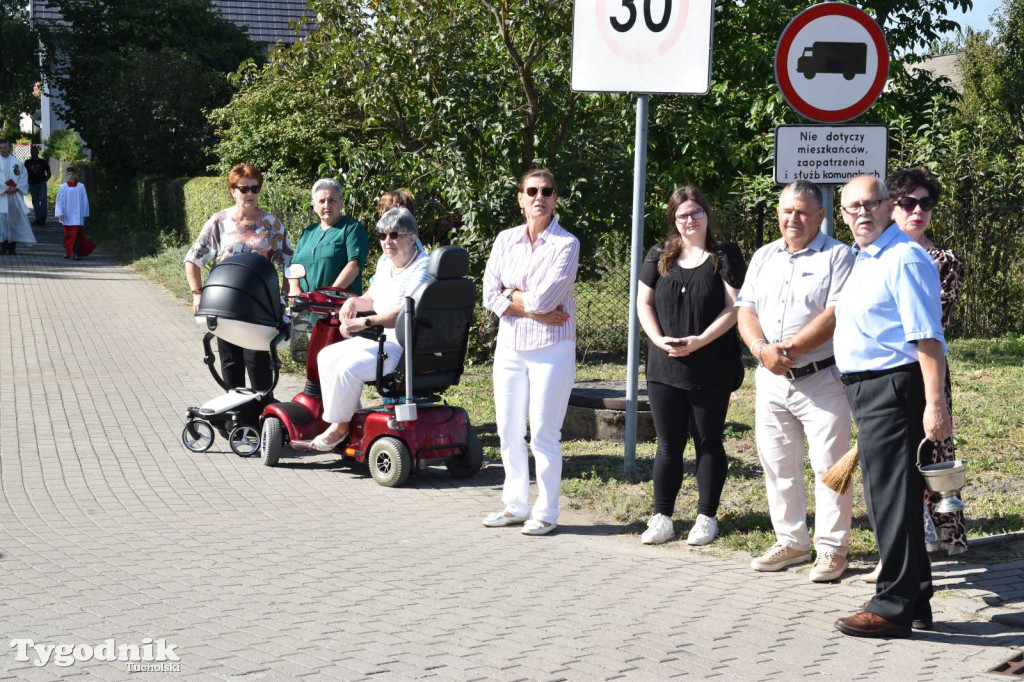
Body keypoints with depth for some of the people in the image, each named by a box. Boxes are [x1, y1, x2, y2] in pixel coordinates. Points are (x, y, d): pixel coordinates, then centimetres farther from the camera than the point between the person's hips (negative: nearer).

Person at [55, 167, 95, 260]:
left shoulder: (81, 187, -1)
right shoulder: (63, 187, 1)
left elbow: (85, 201, 6)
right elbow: (59, 201, 2)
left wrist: (85, 214, 6)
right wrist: (60, 213, -8)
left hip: (77, 215, -1)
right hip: (67, 216, 1)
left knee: (76, 233, -10)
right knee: (67, 234, 9)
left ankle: (75, 252, -10)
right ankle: (67, 251, 23)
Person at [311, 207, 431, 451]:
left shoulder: (422, 269, -16)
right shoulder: (385, 266, 15)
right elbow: (371, 299, 29)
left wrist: (364, 322, -31)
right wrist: (354, 302, 5)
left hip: (405, 348, -10)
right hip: (380, 340, 10)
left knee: (349, 366, -26)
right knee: (327, 357, 7)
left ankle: (340, 427, -8)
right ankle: (348, 418, 7)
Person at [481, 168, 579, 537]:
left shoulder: (566, 244, -7)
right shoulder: (505, 240, 7)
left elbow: (544, 298, -17)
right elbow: (491, 296, -2)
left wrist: (511, 293, -2)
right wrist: (535, 310, -12)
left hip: (551, 349, -5)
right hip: (510, 345, 5)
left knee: (544, 433, -2)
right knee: (509, 431, 10)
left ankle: (546, 512, 7)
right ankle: (515, 505, 23)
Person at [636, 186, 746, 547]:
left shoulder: (724, 256, -1)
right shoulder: (659, 256, 9)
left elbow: (733, 307, -7)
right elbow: (644, 303, 8)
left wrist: (700, 340, -17)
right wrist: (659, 339, -8)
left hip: (712, 370, -3)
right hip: (665, 368, 3)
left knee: (708, 443, 5)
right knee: (668, 445, 6)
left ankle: (707, 518, 12)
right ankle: (661, 518, 11)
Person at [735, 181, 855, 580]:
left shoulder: (838, 256, -5)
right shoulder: (764, 256, 14)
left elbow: (837, 315, -16)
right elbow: (745, 309, 8)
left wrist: (790, 348, -19)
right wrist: (762, 349, -11)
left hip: (821, 379, -6)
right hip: (771, 379, 6)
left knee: (829, 466, -4)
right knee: (778, 465, 11)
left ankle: (832, 550, 3)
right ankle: (791, 542, 22)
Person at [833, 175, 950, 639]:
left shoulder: (904, 260, -14)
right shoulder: (862, 261, 17)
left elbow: (928, 338, -21)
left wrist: (935, 404, -27)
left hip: (892, 388, -10)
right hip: (867, 389, 10)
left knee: (892, 497, -7)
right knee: (889, 497, 15)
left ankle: (893, 609, -3)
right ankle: (915, 602, 24)